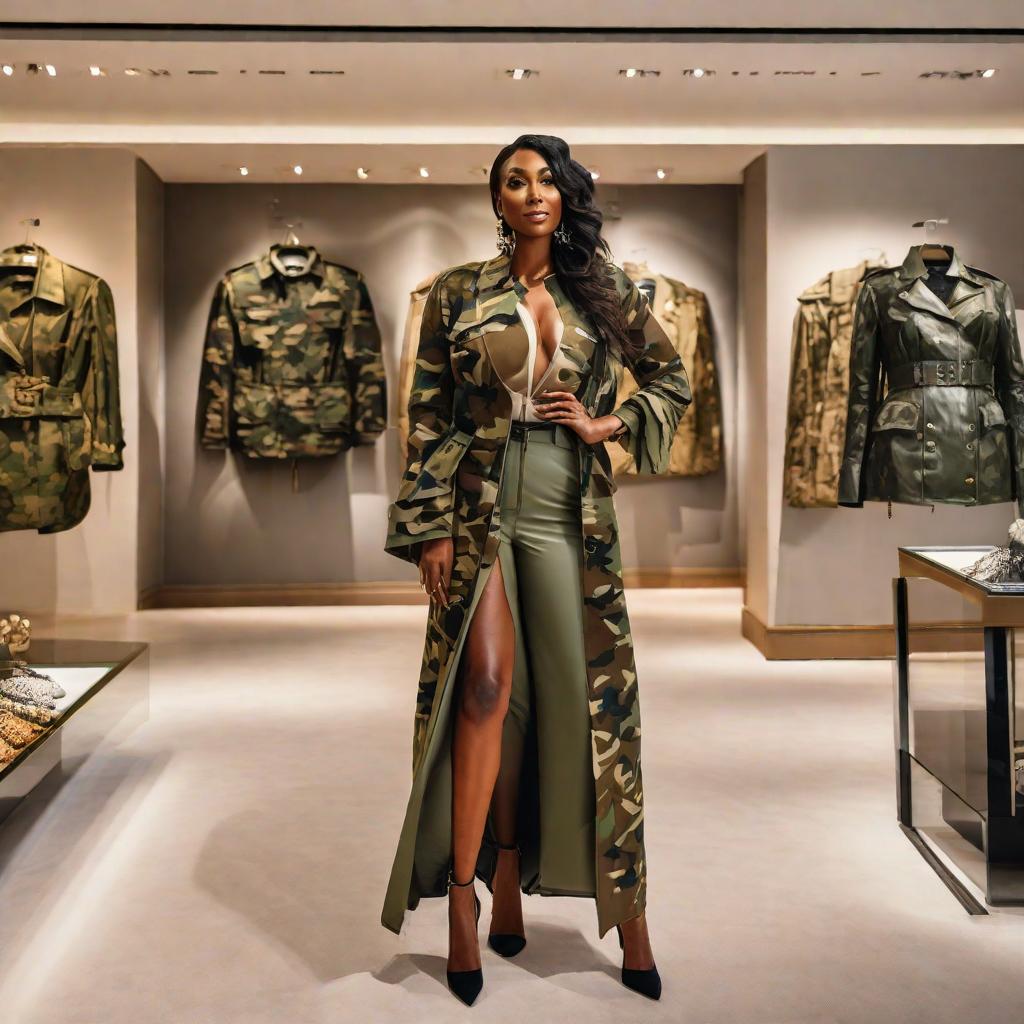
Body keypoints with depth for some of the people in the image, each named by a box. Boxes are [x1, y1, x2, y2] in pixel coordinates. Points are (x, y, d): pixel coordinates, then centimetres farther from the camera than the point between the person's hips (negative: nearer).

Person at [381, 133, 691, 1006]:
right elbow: (427, 416, 2)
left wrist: (606, 425, 1)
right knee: (488, 686, -12)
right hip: (479, 509, -1)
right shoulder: (458, 294, 4)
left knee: (587, 695, 3)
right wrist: (430, 527, -4)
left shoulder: (604, 291, 8)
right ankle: (468, 892, 0)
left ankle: (624, 906, 14)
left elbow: (672, 377, 18)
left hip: (570, 514, 1)